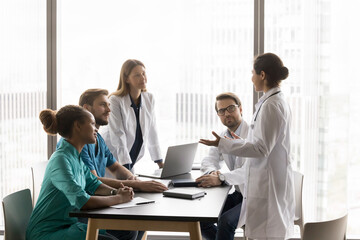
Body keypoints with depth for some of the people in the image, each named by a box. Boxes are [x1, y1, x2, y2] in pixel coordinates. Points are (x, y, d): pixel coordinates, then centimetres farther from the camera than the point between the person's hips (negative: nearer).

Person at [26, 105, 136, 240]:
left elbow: (92, 184, 21)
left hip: (68, 225, 9)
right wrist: (119, 198, -17)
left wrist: (115, 192, 0)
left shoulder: (76, 157, 8)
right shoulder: (60, 159, -21)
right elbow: (83, 201, -30)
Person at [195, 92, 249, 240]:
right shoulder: (223, 137, 13)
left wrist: (221, 178, -34)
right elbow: (208, 161, 12)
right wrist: (213, 172, -13)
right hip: (237, 195, 8)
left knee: (226, 221, -30)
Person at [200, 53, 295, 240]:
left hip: (268, 184, -10)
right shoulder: (278, 101, 12)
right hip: (268, 181, 10)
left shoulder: (271, 105, -17)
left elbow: (261, 148, -19)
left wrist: (223, 144, -16)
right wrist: (242, 142, 29)